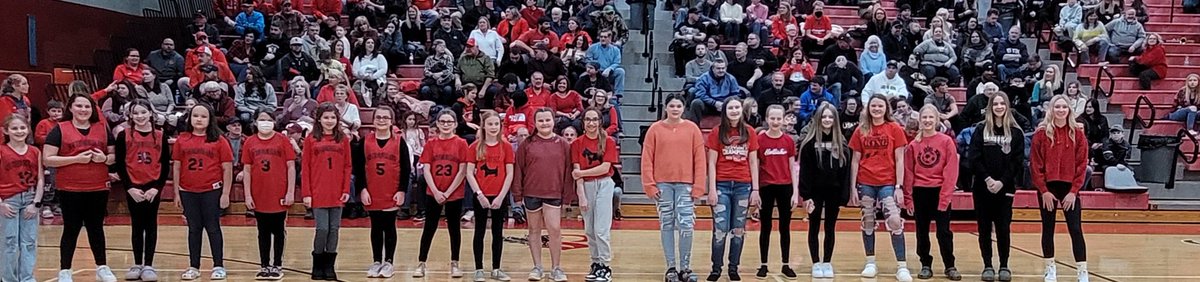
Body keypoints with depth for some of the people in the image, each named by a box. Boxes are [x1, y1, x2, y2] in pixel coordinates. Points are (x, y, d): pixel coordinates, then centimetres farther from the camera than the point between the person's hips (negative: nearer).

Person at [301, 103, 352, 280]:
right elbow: (305, 167, 1)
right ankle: (317, 266, 11)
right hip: (318, 193, -2)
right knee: (322, 229, -5)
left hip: (337, 194, 2)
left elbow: (347, 166, 8)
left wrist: (346, 190, 0)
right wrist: (306, 193, -5)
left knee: (334, 229, 5)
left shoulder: (343, 139, 7)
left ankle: (329, 266, 14)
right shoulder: (311, 139, 2)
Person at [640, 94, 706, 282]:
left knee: (686, 225, -5)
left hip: (685, 185, 0)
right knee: (666, 225, 5)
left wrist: (698, 187, -3)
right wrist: (649, 185, -4)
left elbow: (699, 159, 3)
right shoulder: (655, 129, 4)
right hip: (662, 184, 0)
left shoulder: (692, 129, 4)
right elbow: (647, 158, 3)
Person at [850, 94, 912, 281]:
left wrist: (899, 187, -6)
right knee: (867, 222, 9)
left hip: (888, 183, -2)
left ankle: (902, 266, -8)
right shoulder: (861, 131, 5)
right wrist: (853, 187, 2)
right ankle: (870, 263, 20)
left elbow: (899, 160, 0)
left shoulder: (895, 129, 0)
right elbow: (855, 160, 7)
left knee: (895, 221, -11)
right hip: (865, 183, 2)